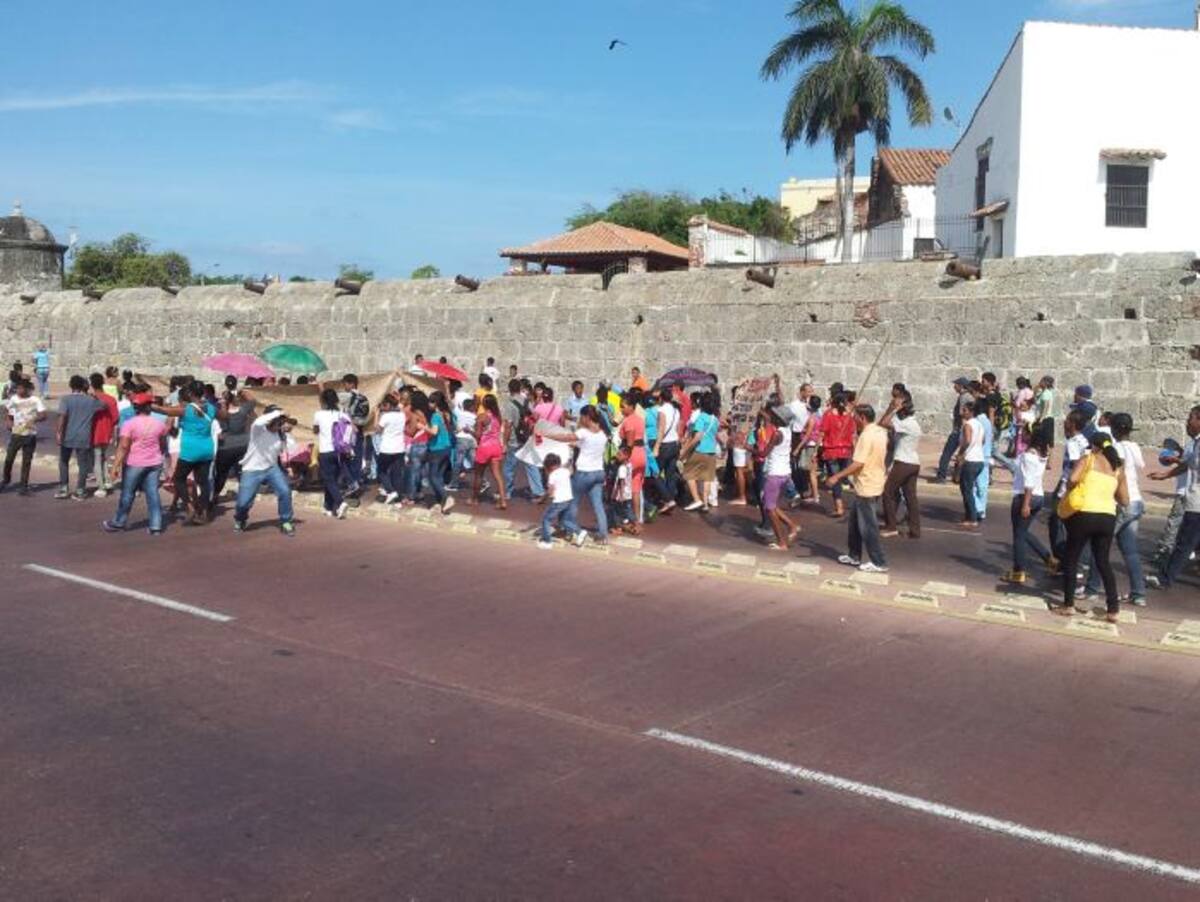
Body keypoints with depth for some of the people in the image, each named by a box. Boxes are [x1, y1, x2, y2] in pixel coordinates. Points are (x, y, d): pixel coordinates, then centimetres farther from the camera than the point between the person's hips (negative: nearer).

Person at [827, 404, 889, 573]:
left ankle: (878, 562, 4)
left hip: (866, 487, -10)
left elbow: (858, 463, -27)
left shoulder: (866, 435, -21)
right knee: (856, 520, 19)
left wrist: (837, 476, -24)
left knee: (868, 526, -1)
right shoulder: (880, 432, 7)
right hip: (875, 484, 10)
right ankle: (854, 555, 27)